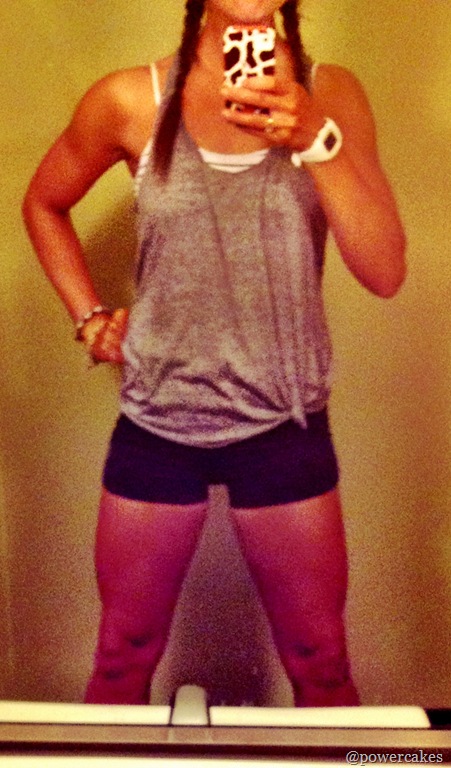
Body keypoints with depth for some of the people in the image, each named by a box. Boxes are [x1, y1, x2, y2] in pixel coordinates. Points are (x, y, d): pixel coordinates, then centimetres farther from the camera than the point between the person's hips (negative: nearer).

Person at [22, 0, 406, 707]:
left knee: (320, 664, 15)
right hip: (157, 422, 0)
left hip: (287, 425, 0)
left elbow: (385, 273, -12)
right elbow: (44, 204, 12)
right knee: (124, 660, 18)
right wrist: (89, 317, 2)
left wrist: (313, 137, -23)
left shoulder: (331, 96, -5)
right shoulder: (131, 100, -6)